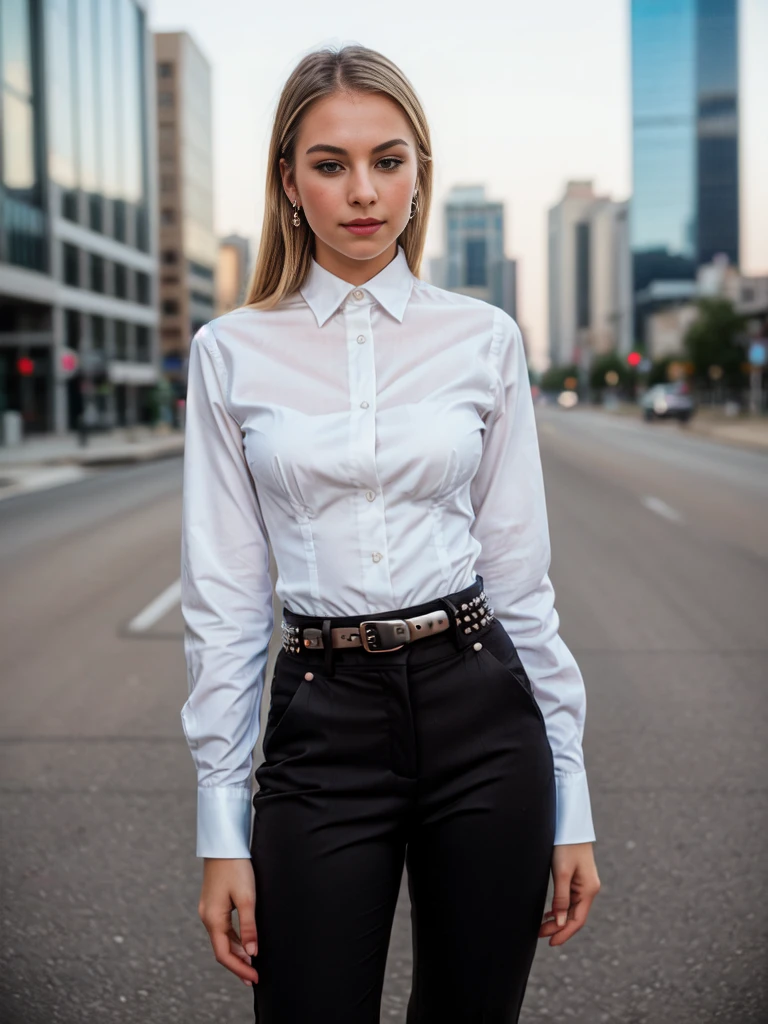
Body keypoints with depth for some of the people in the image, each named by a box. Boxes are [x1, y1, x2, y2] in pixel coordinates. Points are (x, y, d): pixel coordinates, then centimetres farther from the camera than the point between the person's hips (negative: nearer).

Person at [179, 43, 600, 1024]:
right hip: (321, 726, 0)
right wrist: (221, 828, -1)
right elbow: (222, 594, 1)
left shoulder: (484, 339, 2)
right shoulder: (232, 353, 1)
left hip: (479, 712, 1)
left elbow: (520, 571, 4)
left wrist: (570, 801, 3)